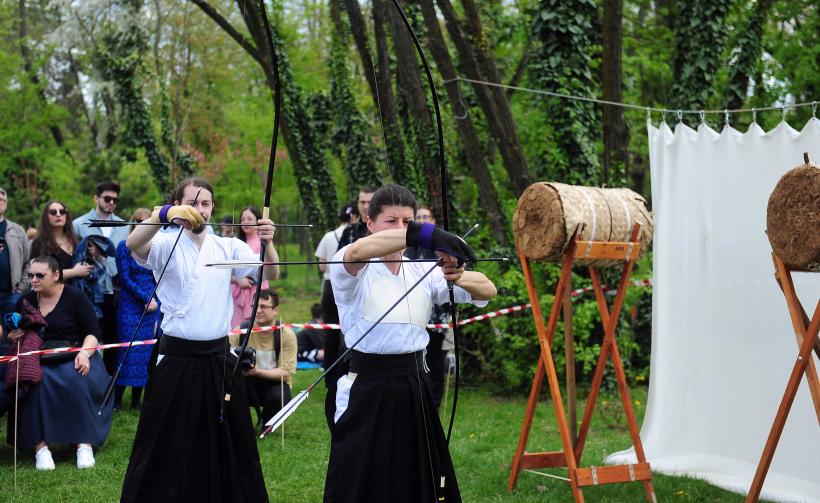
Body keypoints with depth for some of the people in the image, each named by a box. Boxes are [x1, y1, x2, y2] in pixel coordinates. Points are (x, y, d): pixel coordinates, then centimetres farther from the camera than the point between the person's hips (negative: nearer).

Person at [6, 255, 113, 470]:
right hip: (37, 359, 2)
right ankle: (40, 446, -32)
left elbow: (93, 332, -1)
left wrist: (84, 353, -20)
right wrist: (11, 337, -6)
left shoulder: (75, 297, 0)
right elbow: (11, 333, 19)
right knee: (36, 384, -31)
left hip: (73, 357, -2)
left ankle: (84, 443, -27)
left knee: (78, 382, -34)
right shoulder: (26, 300, 11)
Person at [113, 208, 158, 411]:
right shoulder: (125, 247, 1)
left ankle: (136, 401, 9)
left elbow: (159, 282, 9)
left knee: (146, 354, 2)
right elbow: (125, 279, -4)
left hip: (152, 308, 3)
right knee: (128, 351, -7)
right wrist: (146, 298, -10)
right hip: (130, 307, -3)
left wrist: (158, 310, 0)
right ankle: (116, 399, 1)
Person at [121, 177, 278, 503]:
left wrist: (267, 244, -25)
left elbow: (270, 274, -4)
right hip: (177, 359, -3)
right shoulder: (166, 244, -3)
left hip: (219, 358, 3)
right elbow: (133, 244, -25)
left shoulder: (228, 247, 6)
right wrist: (164, 215, -42)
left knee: (229, 443, 11)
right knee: (169, 446, 1)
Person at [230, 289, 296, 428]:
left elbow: (286, 372, -16)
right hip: (248, 384, 0)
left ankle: (268, 423, 3)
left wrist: (257, 371, -32)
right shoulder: (241, 330, -12)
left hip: (274, 382, 0)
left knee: (279, 397, -34)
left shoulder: (286, 334, -14)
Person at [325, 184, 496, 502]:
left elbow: (487, 290, 1)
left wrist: (459, 278, -23)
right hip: (366, 391, -4)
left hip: (413, 391, 4)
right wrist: (427, 235, -44)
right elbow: (357, 251, -32)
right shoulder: (353, 272, -6)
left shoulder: (423, 272, 7)